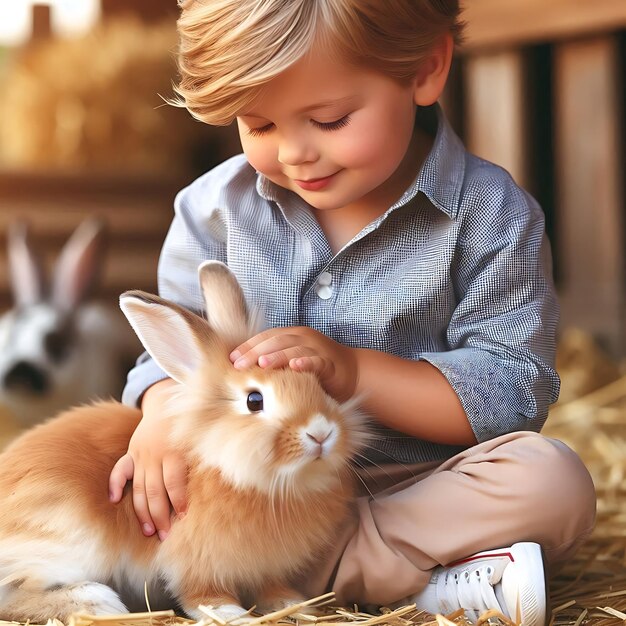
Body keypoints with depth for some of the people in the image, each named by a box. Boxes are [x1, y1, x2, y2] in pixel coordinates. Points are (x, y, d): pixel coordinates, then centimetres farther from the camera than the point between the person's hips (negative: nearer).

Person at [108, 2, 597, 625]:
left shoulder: (491, 217, -10)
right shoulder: (216, 206, 0)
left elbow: (514, 391, -15)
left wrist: (350, 370, -26)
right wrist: (164, 409, -22)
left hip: (418, 480, -3)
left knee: (553, 482, -29)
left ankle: (303, 567, -25)